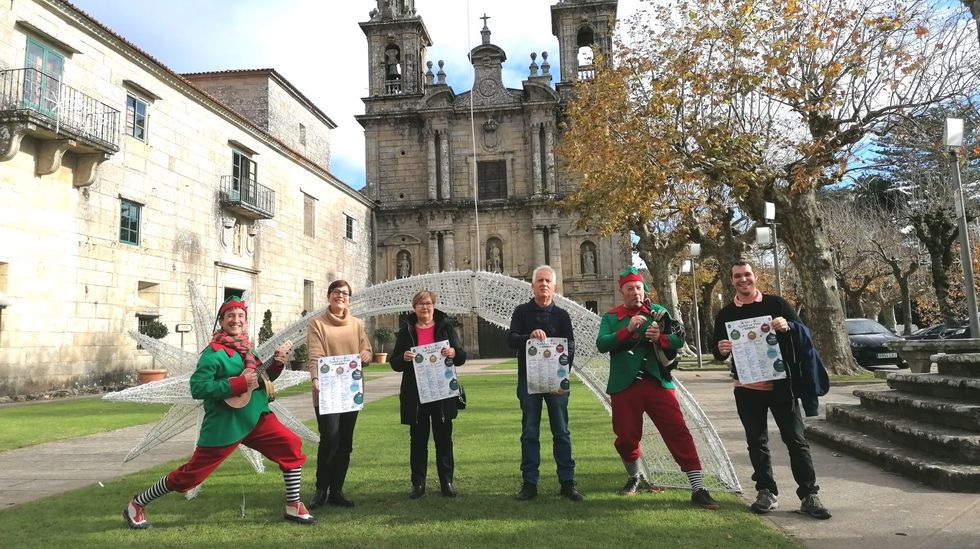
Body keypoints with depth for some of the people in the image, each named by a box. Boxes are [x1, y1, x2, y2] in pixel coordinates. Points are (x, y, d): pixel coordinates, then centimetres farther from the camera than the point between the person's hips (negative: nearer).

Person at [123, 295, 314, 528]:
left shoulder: (246, 348, 10)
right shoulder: (214, 353, -14)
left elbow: (261, 380, 20)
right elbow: (197, 387, -23)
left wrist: (276, 364, 2)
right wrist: (239, 384, -25)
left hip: (255, 417, 7)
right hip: (224, 424, -6)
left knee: (292, 446, -5)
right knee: (193, 472, 3)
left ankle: (293, 507, 6)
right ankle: (137, 504, 26)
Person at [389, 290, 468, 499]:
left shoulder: (446, 327, 5)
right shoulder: (406, 331, 6)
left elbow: (462, 357, 4)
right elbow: (394, 363, 6)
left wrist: (453, 353, -19)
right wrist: (403, 358, -16)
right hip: (415, 394, 0)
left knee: (444, 437, 6)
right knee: (418, 439, 6)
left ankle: (447, 482, 15)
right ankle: (418, 483, 15)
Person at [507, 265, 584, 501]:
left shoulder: (562, 315, 7)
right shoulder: (522, 311, 5)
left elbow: (570, 348, 2)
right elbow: (511, 340, -6)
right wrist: (529, 336, -26)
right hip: (528, 378, 0)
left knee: (561, 432, 5)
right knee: (529, 433, 4)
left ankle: (567, 482, 12)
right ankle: (529, 483, 10)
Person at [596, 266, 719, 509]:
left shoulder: (658, 312, 9)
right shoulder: (611, 317, 7)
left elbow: (680, 339, 2)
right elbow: (601, 344, -10)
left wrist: (660, 338, -18)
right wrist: (628, 329, -22)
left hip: (658, 382, 0)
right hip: (624, 387, 0)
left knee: (678, 432, -7)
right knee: (626, 437, 6)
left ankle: (698, 489, -1)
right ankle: (635, 478, 35)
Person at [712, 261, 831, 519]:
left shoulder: (776, 304, 2)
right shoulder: (725, 314, 5)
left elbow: (805, 331, 0)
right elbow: (718, 352, 9)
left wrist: (788, 326, -23)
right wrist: (721, 350, -16)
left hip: (780, 384, -1)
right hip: (747, 388, 2)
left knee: (796, 439, 1)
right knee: (756, 442, 8)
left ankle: (809, 495, 9)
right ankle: (766, 492, 20)